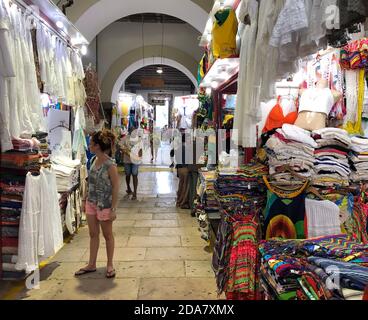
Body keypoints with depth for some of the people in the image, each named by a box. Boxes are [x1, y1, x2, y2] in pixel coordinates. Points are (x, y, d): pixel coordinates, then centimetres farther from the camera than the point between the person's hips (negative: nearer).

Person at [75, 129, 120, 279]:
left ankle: (110, 265, 26)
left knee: (107, 235, 10)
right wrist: (85, 200, 14)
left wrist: (113, 209, -17)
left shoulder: (110, 165, -21)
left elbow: (116, 188, -17)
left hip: (104, 205, -7)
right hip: (91, 203, 7)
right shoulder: (94, 160, 2)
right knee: (93, 234, 16)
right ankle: (91, 265, 30)